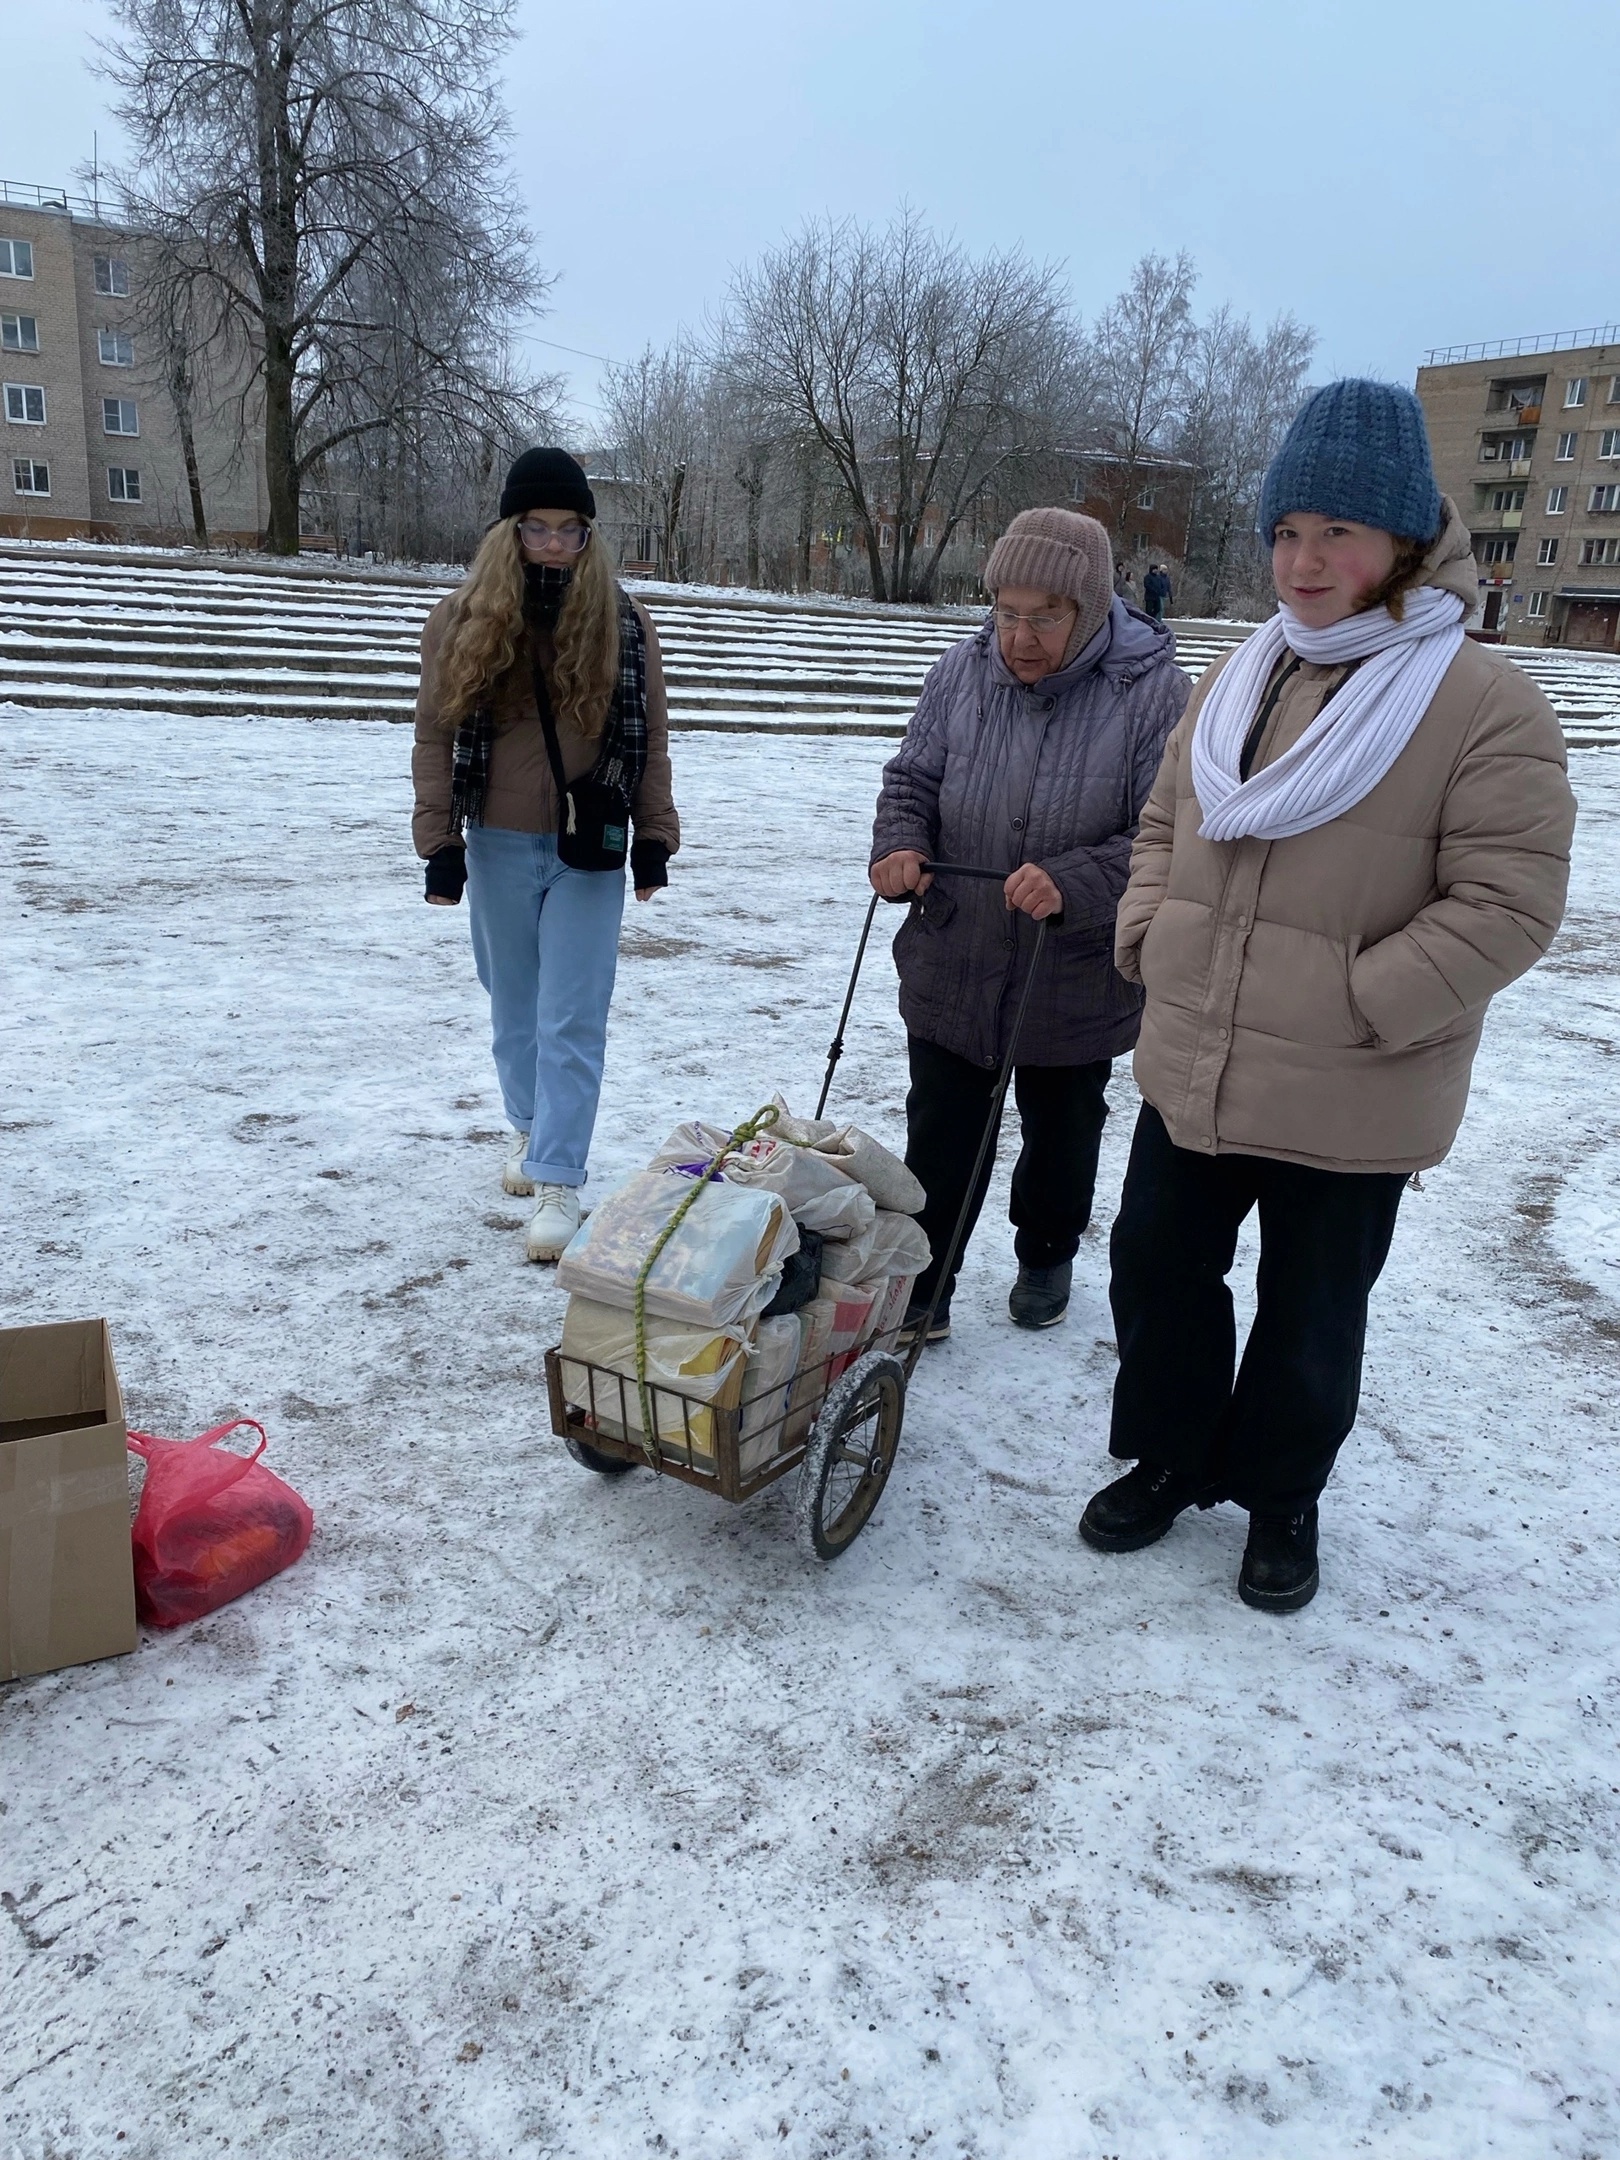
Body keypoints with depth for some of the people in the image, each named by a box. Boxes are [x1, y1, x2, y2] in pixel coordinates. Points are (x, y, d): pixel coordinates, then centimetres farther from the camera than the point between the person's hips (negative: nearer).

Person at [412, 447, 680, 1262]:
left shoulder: (624, 624, -2)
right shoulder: (462, 619, -2)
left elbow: (649, 740, 4)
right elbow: (436, 736, 1)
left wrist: (655, 839, 0)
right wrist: (439, 842, -3)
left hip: (590, 849, -1)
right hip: (499, 846, 2)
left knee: (572, 1022, -4)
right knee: (514, 1008, 16)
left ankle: (558, 1181, 1)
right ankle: (530, 1126, 38)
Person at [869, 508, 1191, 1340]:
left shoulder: (1154, 693, -16)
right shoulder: (962, 672, -5)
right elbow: (912, 779, 6)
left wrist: (1074, 885, -33)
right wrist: (900, 845, -15)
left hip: (1078, 982, -2)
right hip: (953, 968, 2)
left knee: (1061, 1137, 20)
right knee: (938, 1138, 10)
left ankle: (1046, 1258, 45)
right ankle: (919, 1288, 25)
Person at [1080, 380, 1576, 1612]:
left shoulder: (1487, 704, -14)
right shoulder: (1239, 681, 6)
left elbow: (1508, 904, -18)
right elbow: (1165, 825, 17)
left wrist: (1352, 1005, -20)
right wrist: (1148, 938, 2)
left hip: (1347, 1107, -5)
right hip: (1189, 1074, 6)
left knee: (1310, 1322, 13)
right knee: (1158, 1275, 18)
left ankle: (1281, 1498, 38)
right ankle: (1168, 1461, 41)